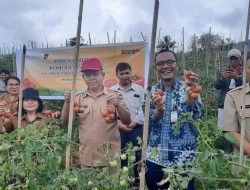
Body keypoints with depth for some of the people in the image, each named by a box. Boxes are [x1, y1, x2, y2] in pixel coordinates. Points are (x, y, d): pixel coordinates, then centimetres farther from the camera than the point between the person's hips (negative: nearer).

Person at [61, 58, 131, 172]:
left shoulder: (114, 96, -1)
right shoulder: (78, 98, 6)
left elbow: (127, 121, -5)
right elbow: (65, 121, 3)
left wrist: (118, 105, -24)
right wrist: (67, 102, -14)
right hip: (86, 158, 2)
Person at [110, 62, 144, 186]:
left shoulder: (139, 89, 4)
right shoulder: (111, 91, 3)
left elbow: (143, 109, -1)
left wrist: (134, 123, -11)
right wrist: (119, 124, -12)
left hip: (136, 128, 0)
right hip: (118, 129, 0)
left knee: (139, 156, 5)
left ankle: (139, 182, 20)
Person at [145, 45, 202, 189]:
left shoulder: (187, 88, -4)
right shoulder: (151, 91, 2)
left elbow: (196, 115, -19)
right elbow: (148, 123, -4)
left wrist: (190, 93, -39)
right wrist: (158, 109, -26)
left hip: (183, 159, -2)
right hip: (155, 159, 2)